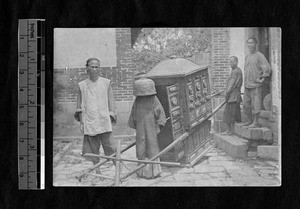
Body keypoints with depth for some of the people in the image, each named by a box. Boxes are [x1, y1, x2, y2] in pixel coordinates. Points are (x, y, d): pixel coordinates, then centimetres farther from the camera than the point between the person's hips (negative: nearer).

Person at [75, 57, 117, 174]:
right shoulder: (82, 85, 8)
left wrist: (112, 118, 3)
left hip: (104, 120, -1)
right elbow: (80, 105, 11)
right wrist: (81, 122, 6)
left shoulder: (106, 83, 5)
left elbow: (111, 102, 8)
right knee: (93, 147, 4)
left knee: (107, 143, -5)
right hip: (89, 121, 1)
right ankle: (96, 168, 16)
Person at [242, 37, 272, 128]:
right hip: (247, 85, 7)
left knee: (255, 104, -6)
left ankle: (255, 122, 0)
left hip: (256, 85, -7)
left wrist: (263, 79, -18)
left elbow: (267, 67, -13)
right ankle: (249, 120, 21)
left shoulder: (260, 55, -6)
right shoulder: (247, 57, 17)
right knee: (246, 104, 9)